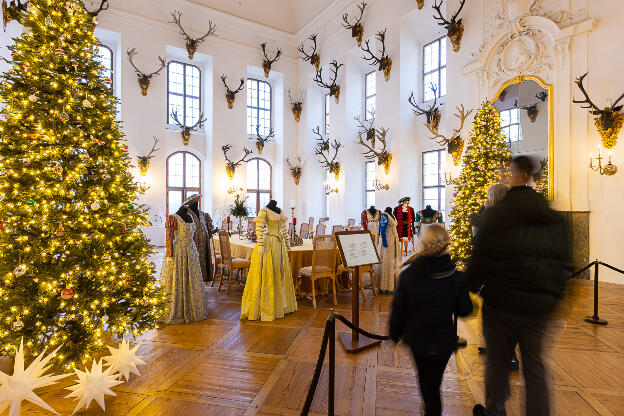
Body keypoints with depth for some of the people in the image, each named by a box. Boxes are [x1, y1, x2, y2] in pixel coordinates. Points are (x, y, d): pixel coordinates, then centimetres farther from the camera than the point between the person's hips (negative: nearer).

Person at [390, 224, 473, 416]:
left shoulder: (407, 275, -20)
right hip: (443, 341, -1)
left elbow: (398, 311, -12)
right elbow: (464, 311, -5)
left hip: (416, 338, 1)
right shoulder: (455, 277, -17)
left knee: (423, 377, 28)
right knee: (433, 385, 15)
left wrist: (395, 334, 6)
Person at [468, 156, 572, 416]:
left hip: (501, 304, -3)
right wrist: (554, 299, 17)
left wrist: (470, 286, 4)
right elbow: (564, 265, 9)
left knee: (497, 361, 14)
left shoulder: (495, 214, -13)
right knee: (535, 365, 15)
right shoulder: (555, 218, 3)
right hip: (540, 307, 4)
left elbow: (479, 259, -12)